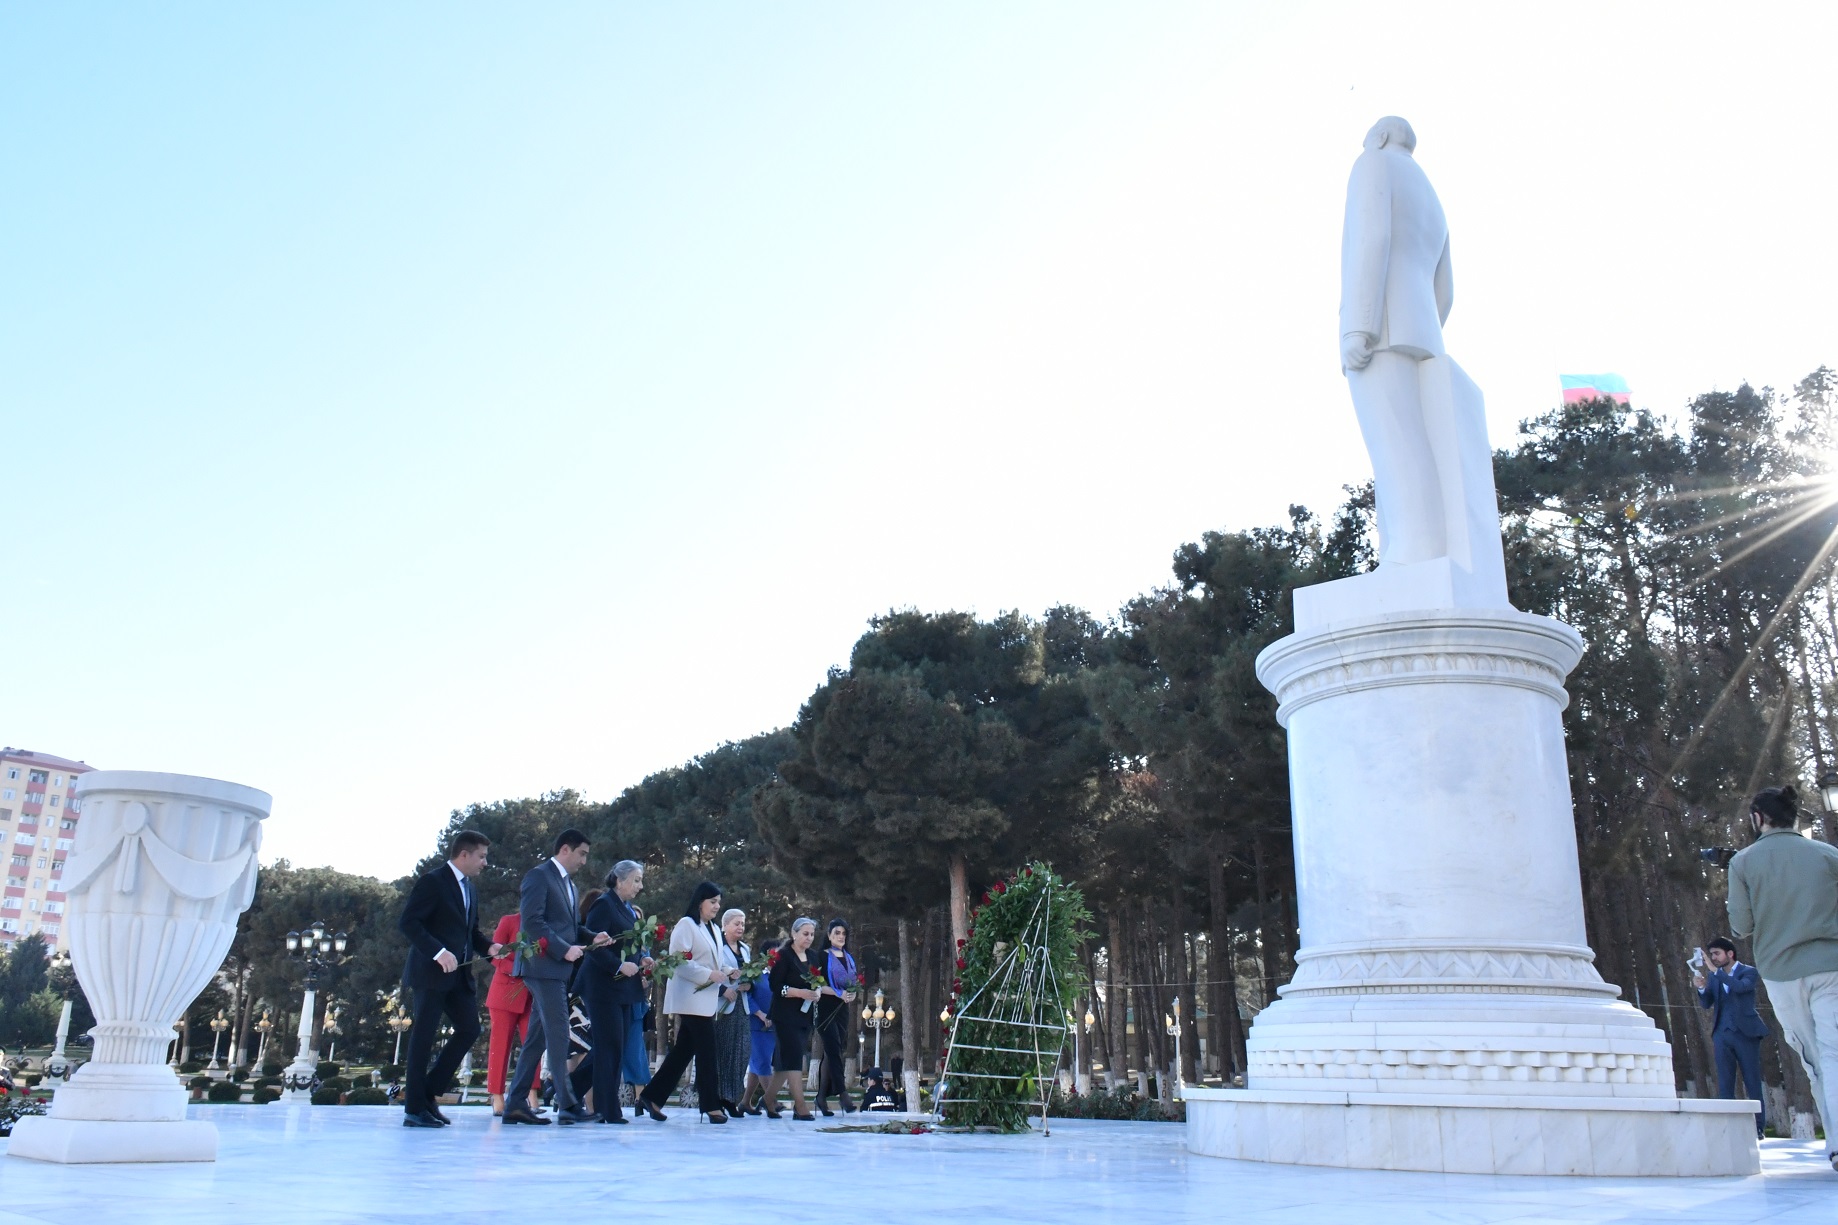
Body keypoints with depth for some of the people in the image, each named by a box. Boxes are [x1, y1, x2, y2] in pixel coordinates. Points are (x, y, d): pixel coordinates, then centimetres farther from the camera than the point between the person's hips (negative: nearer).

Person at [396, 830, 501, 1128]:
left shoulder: (470, 889, 18)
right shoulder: (433, 881, -8)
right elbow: (407, 922, -17)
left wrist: (488, 947, 2)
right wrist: (438, 952, -25)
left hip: (459, 974, 8)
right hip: (431, 972, -8)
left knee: (469, 1030, 5)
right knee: (424, 1036, -2)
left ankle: (427, 1094, 15)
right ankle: (415, 1109, 6)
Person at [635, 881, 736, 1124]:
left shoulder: (713, 930, 19)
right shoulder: (686, 925, -8)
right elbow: (678, 961, -17)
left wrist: (728, 974, 4)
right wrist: (709, 975, -21)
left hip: (707, 1000, 9)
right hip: (691, 998, -9)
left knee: (683, 1050, 9)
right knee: (706, 1051, -8)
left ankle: (651, 1097, 16)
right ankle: (711, 1105, -3)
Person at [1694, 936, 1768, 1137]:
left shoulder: (1749, 972, 0)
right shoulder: (1714, 976, 14)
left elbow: (1740, 987, -21)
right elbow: (1707, 1003, 7)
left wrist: (1715, 970, -28)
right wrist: (1701, 988, -12)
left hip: (1745, 1033, -4)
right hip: (1722, 1035, 4)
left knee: (1753, 1083, -1)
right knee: (1724, 1085, 1)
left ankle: (1758, 1128, 2)